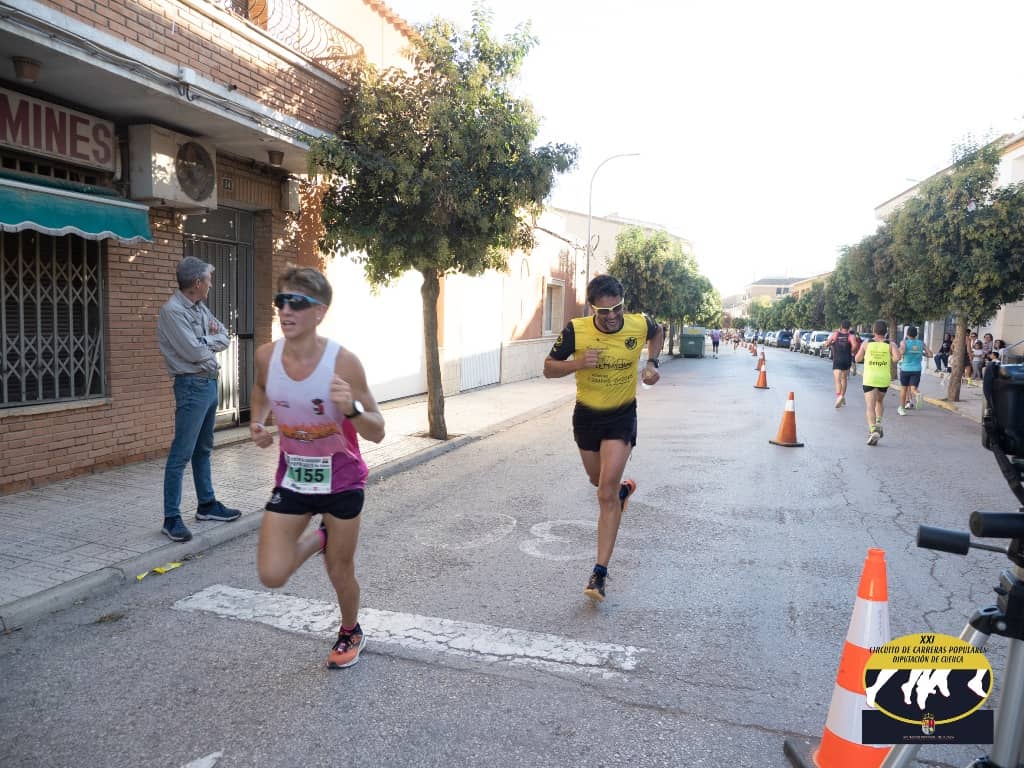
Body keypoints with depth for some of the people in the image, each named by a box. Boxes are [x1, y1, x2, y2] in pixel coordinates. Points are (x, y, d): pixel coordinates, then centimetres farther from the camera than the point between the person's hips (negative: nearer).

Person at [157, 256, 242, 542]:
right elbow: (194, 352, -21)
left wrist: (205, 341, -9)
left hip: (210, 382, 9)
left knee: (203, 449, 17)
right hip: (192, 386, -9)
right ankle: (171, 518, 0)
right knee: (181, 454, -6)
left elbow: (224, 338, 11)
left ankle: (207, 505, 28)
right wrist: (212, 340, -1)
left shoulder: (200, 308, 11)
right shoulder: (172, 311, -15)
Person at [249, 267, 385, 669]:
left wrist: (350, 409, -39)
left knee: (340, 572, 11)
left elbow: (377, 433, -20)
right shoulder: (267, 355, -11)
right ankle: (320, 537, 29)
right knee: (272, 575, -5)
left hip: (341, 479, -3)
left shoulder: (343, 362, -24)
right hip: (292, 476, 3)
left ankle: (350, 634, 43)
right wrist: (257, 421, 0)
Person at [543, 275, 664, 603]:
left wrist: (652, 362, -3)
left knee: (606, 495, -12)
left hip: (622, 417, -2)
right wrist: (578, 363, -28)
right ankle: (624, 488, 61)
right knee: (598, 482, 23)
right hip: (586, 416, 2)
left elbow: (657, 332, 12)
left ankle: (599, 573, -6)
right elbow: (549, 369, -9)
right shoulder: (576, 330, -18)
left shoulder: (639, 324, -15)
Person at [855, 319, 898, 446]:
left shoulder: (866, 344, 1)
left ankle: (873, 430, -24)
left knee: (870, 406, -7)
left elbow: (858, 359, 8)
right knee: (880, 401, 26)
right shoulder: (890, 344, 0)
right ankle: (878, 423, 9)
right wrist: (890, 359, 6)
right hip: (884, 378, 2)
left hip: (869, 378, -2)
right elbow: (897, 357, -15)